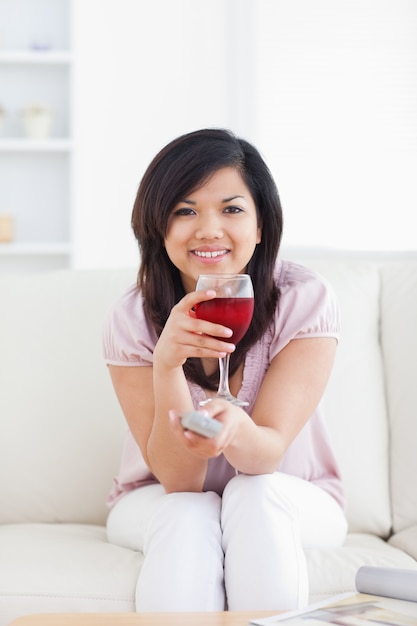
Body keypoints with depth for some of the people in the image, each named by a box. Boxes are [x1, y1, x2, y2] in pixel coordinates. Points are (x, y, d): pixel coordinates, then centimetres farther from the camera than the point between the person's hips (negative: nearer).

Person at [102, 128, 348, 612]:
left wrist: (233, 426, -50)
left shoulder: (306, 299, -19)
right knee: (188, 516, -33)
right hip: (161, 502, 0)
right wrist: (168, 362, -38)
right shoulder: (132, 319, -17)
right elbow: (178, 477, -21)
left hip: (290, 503, 0)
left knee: (254, 494, -32)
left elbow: (268, 452, -25)